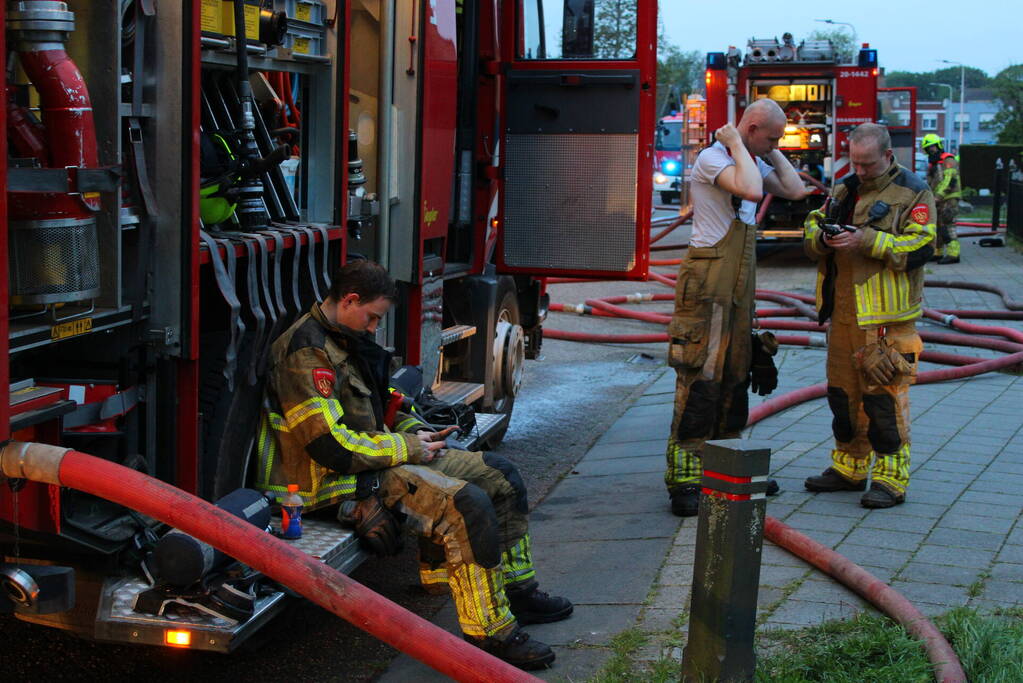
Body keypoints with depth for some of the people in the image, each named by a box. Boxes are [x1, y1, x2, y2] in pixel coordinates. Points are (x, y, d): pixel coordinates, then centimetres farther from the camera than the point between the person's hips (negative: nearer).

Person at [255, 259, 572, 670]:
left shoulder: (346, 341, 15)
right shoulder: (306, 352, -18)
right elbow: (329, 445, -25)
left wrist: (415, 432, 8)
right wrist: (407, 449, -16)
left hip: (375, 456, 11)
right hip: (344, 481, -11)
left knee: (500, 476, 8)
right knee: (466, 505, -27)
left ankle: (516, 593, 18)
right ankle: (490, 633, -21)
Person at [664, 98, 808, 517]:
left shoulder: (751, 161, 16)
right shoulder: (713, 158, -13)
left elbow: (795, 190, 14)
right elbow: (751, 191, -30)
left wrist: (770, 153, 10)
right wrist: (737, 146, -18)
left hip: (739, 285, 10)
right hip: (707, 282, -10)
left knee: (735, 375, 14)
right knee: (699, 377, -10)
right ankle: (684, 478, -9)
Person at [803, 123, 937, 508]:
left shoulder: (913, 193, -4)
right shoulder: (846, 189, 16)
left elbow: (921, 246, -14)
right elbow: (811, 227, 17)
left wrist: (866, 240, -22)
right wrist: (823, 236, -7)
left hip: (885, 314, -7)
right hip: (843, 312, 7)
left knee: (884, 394, -8)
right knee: (843, 390, 13)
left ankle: (891, 479, -1)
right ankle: (849, 468, 26)